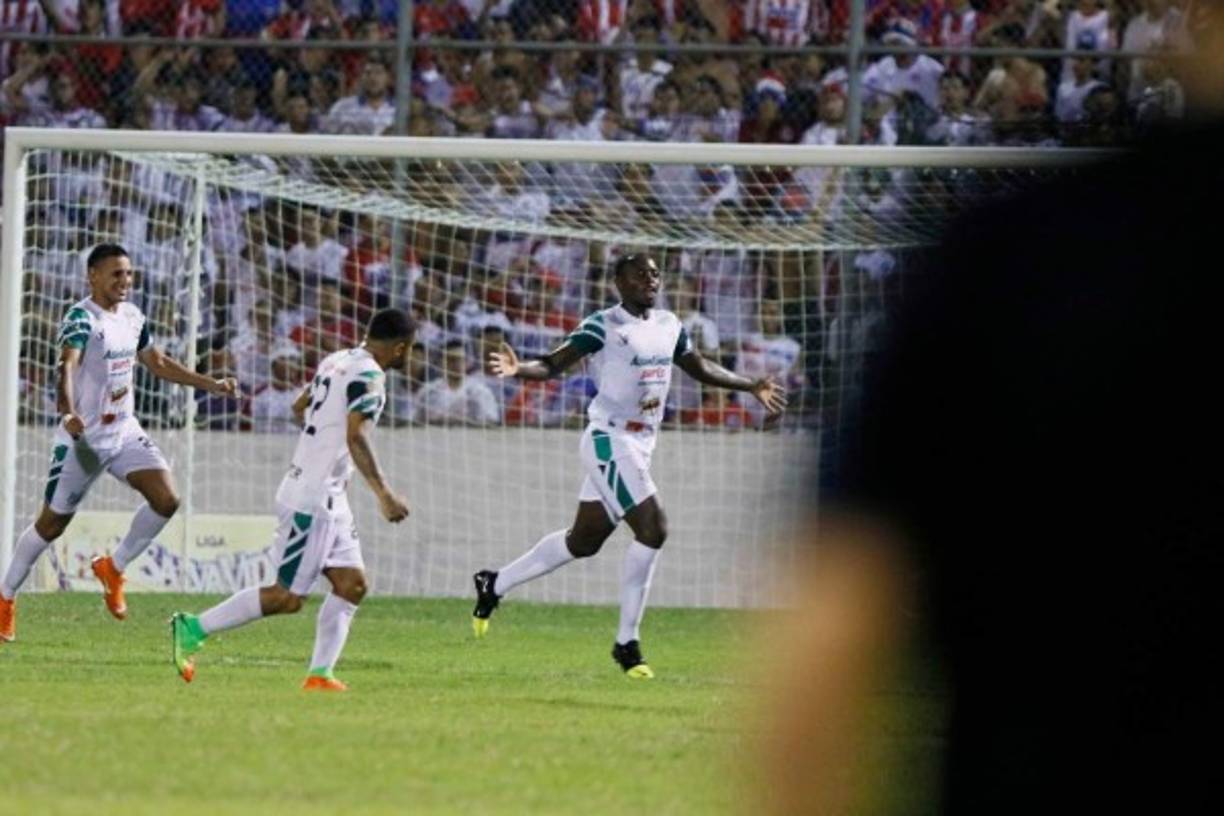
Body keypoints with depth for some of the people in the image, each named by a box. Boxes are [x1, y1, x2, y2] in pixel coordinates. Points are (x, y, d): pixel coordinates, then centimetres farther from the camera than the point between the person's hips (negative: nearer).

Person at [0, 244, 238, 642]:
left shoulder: (132, 316, 7)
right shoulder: (81, 319, -18)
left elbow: (157, 363, 23)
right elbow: (68, 364, -36)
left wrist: (210, 384, 20)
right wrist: (68, 412, -54)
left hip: (124, 430, 6)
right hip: (82, 437, -6)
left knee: (166, 499, -12)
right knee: (52, 523, 3)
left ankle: (113, 567, 10)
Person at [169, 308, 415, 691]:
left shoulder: (337, 361, 11)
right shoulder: (368, 375, -15)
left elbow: (299, 407, 23)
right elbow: (356, 437, -26)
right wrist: (383, 494, -28)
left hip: (329, 499, 10)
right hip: (312, 501, -10)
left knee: (351, 584, 7)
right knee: (288, 596, -6)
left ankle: (320, 675, 4)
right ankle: (192, 629, -1)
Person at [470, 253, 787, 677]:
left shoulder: (669, 325, 11)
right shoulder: (604, 326, -12)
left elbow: (700, 368, 27)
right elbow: (553, 364, -15)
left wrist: (751, 386, 31)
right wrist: (518, 369, -35)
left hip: (641, 445, 8)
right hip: (610, 440, -8)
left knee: (584, 540, 15)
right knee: (652, 529, -17)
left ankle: (495, 584, 32)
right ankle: (626, 643, -9)